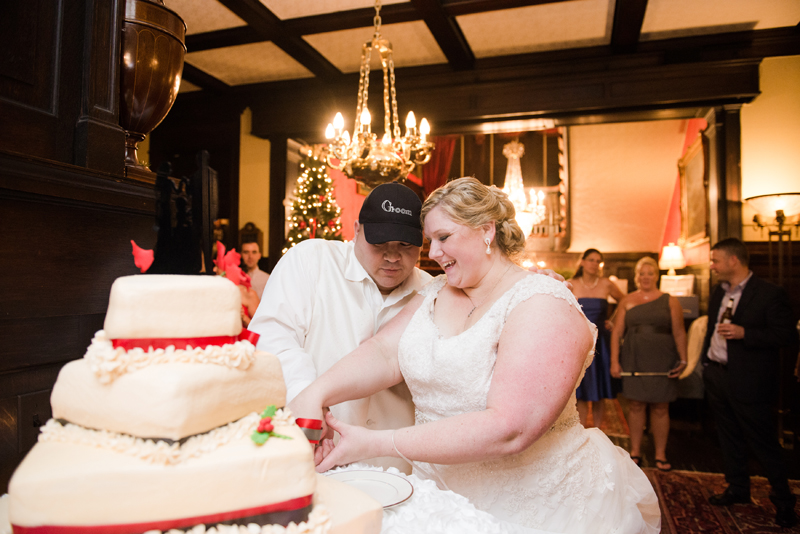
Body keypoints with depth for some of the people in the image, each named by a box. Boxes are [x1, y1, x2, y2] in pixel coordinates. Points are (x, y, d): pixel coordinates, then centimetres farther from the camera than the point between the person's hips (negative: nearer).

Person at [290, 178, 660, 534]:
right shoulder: (435, 294, 3)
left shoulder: (543, 306, -21)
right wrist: (314, 395, -27)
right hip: (443, 493, 6)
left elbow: (508, 429, -31)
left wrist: (375, 445, -31)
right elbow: (385, 352, -9)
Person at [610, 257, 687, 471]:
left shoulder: (670, 301, 5)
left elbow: (679, 333, 3)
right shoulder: (627, 302, 8)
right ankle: (635, 451, 18)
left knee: (660, 408, 5)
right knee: (636, 405, 6)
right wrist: (614, 361, -1)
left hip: (662, 362, -1)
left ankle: (660, 454, 19)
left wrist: (683, 360, -6)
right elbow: (616, 333, 5)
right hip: (634, 362, 1)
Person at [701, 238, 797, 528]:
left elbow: (786, 334, -15)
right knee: (729, 438, 17)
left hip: (748, 382, -7)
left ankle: (783, 499, 20)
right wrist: (706, 364, 16)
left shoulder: (770, 294, -13)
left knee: (764, 442, 3)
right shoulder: (718, 292, 10)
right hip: (716, 376, 7)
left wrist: (744, 333, -24)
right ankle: (738, 488, 32)